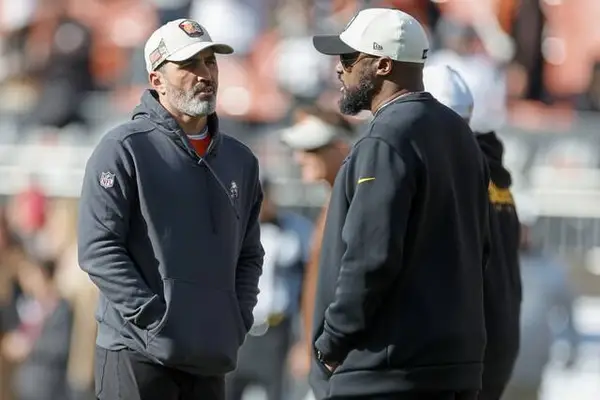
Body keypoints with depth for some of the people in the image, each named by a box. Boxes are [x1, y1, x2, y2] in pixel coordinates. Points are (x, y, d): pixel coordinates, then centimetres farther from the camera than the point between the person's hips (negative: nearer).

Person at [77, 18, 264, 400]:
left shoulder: (240, 160, 17)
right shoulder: (125, 149, -4)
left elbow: (249, 254, 24)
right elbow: (98, 249, -10)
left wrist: (238, 319, 8)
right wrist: (153, 315, -16)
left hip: (212, 360, 6)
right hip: (138, 356, -6)